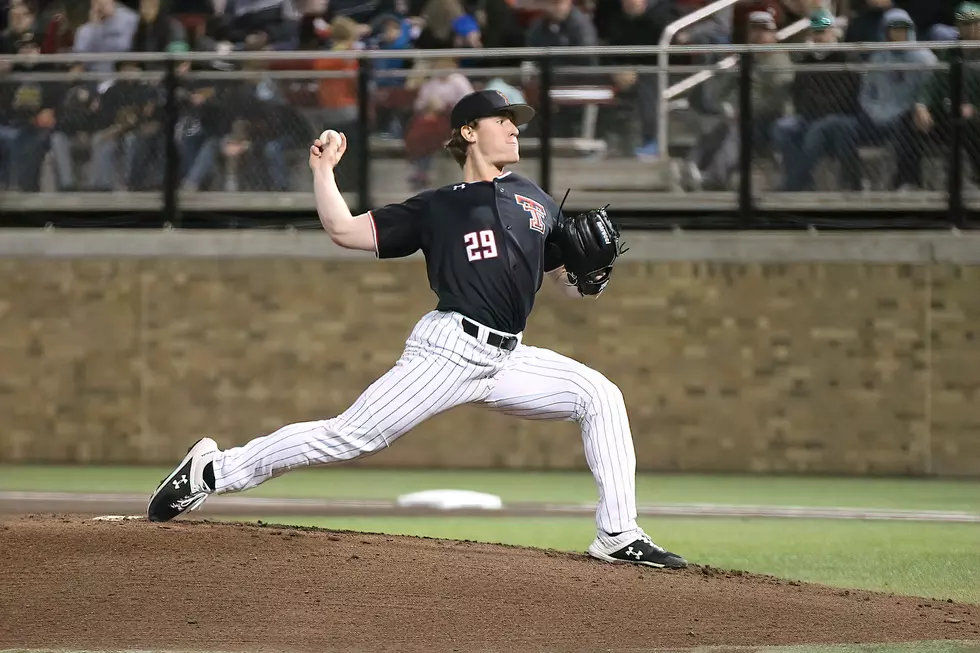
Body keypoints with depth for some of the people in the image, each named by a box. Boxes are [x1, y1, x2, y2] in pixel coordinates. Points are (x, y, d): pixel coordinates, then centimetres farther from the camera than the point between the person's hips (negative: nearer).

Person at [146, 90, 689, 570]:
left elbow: (571, 282, 21)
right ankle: (214, 470, -4)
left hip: (507, 362, 4)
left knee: (598, 395, -10)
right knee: (352, 436, -13)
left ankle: (618, 535, -9)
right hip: (449, 349, -4)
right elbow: (344, 230, 5)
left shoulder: (537, 203, 18)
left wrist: (590, 274, -1)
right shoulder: (435, 209, 7)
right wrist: (323, 169, -4)